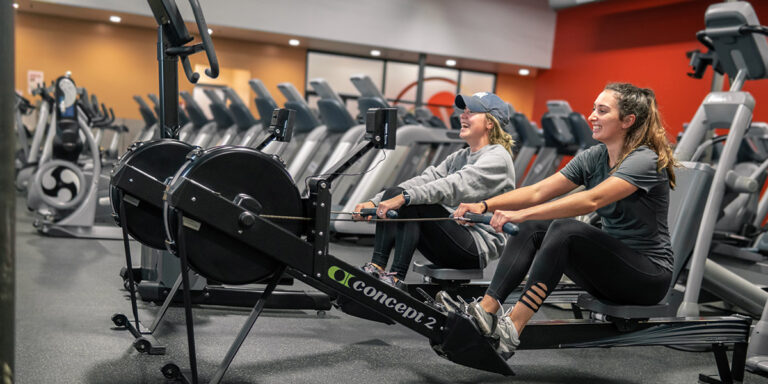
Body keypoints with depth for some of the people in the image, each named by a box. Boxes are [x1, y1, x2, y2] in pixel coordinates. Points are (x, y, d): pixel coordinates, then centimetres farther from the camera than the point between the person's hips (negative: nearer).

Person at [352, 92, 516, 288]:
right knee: (393, 193, -9)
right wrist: (374, 202, -8)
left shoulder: (498, 157, -7)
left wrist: (405, 198, -34)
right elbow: (425, 180, 5)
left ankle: (396, 278, -24)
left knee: (412, 203, -25)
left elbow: (454, 186, -24)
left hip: (479, 245, -8)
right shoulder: (458, 157, 18)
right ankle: (376, 267, -17)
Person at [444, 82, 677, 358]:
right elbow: (538, 192, -4)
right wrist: (484, 206, -18)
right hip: (610, 267, 7)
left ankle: (511, 330, -35)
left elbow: (591, 200, -35)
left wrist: (522, 213, -43)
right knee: (534, 227, -14)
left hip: (649, 275, -7)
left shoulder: (645, 160, -18)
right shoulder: (594, 157, 4)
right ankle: (485, 312, -24)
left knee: (565, 230, -31)